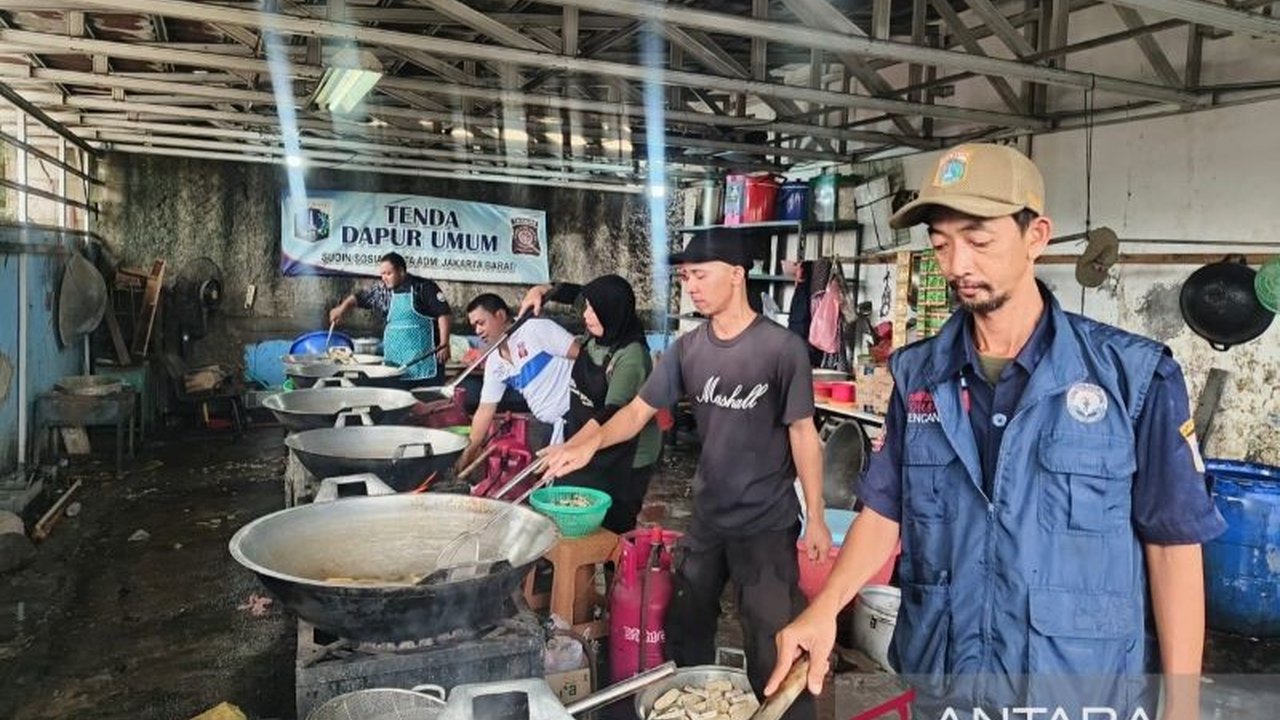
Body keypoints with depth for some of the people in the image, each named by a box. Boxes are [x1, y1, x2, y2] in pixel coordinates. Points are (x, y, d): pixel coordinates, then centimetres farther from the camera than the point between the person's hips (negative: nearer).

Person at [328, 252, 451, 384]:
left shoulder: (424, 287, -6)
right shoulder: (383, 291, 9)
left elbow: (442, 314, -9)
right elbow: (358, 298, 17)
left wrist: (444, 345, -14)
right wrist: (342, 307, -3)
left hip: (424, 359, -5)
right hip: (395, 361, 5)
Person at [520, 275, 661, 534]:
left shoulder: (631, 357, -24)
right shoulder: (596, 335, 0)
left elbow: (612, 414, -32)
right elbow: (573, 293, 18)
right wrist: (541, 290, 1)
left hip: (622, 462, -8)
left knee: (610, 528, -3)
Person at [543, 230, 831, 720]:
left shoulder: (782, 348, -14)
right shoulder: (687, 349, 0)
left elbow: (802, 431, -9)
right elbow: (640, 408, 1)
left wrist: (815, 516, -9)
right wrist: (591, 443, -17)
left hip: (767, 523, -6)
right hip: (707, 517, 6)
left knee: (773, 645, 2)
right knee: (684, 626, 20)